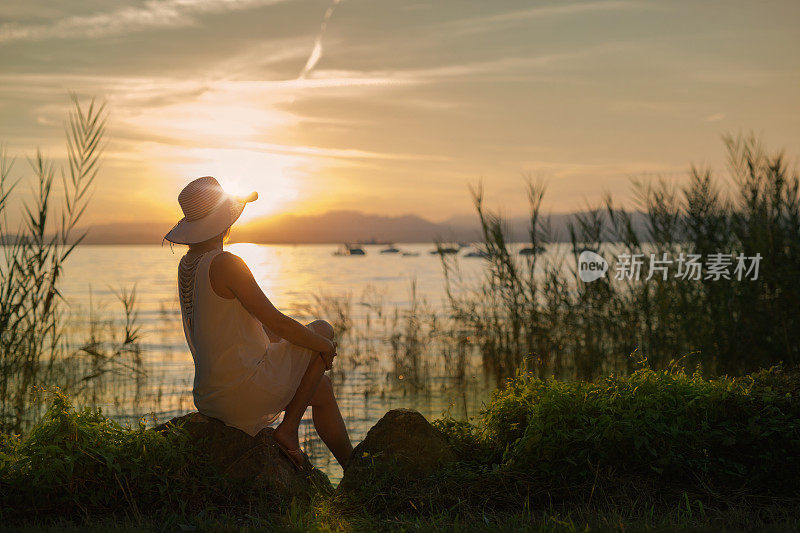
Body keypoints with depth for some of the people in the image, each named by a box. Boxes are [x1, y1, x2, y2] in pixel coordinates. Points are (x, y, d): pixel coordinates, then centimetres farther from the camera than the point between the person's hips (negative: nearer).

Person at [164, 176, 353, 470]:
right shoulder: (226, 264, -19)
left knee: (322, 391, 23)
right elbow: (276, 322, -17)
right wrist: (323, 345, -1)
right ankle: (288, 429, 5)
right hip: (244, 389, -9)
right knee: (323, 330, 8)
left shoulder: (187, 264, 10)